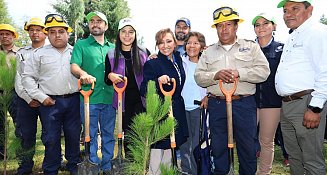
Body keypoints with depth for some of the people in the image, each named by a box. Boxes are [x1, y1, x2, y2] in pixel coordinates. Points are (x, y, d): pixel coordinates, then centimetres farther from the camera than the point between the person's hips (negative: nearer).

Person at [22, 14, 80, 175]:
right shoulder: (40, 53, 5)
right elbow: (27, 77, 4)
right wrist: (41, 97, -3)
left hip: (73, 100, 1)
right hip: (50, 102, -1)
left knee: (74, 135, 10)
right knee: (51, 138, 4)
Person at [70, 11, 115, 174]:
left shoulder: (112, 48, 17)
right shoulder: (81, 45, 7)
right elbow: (74, 66, -6)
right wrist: (83, 73, -26)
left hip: (110, 98, 3)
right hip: (89, 98, -3)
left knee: (109, 134, 9)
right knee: (90, 135, 4)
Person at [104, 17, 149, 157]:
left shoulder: (144, 53, 5)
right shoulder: (111, 55, 4)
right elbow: (107, 81, 9)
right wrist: (110, 76, -14)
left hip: (141, 100, 0)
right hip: (123, 101, 1)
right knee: (127, 133, 8)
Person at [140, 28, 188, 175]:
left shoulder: (178, 58, 8)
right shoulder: (152, 64, -12)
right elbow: (144, 91, -17)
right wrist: (158, 81, -34)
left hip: (177, 112, 7)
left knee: (169, 154, 19)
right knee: (157, 153, 0)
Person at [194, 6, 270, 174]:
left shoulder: (251, 46, 7)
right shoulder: (209, 51, 13)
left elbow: (263, 71, -4)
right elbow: (198, 77, 5)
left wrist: (238, 73, -16)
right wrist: (216, 75, -13)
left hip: (244, 103, -2)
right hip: (216, 104, 2)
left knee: (247, 146, 8)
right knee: (218, 147, 11)